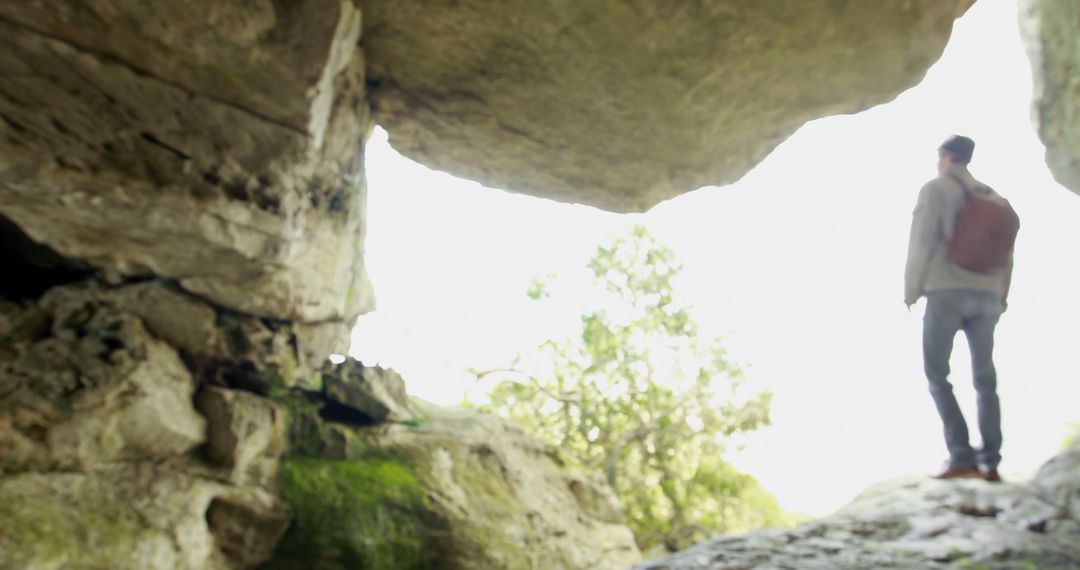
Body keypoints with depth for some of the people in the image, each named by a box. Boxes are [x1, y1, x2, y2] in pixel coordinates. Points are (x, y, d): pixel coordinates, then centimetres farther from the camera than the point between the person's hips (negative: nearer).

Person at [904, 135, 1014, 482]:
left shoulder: (935, 189, 1)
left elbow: (921, 242, -8)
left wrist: (911, 291, -2)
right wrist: (1000, 299, 18)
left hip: (946, 292, -5)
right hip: (986, 295, 6)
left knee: (937, 375, -1)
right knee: (985, 379, 6)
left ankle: (962, 456, -11)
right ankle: (990, 463, 3)